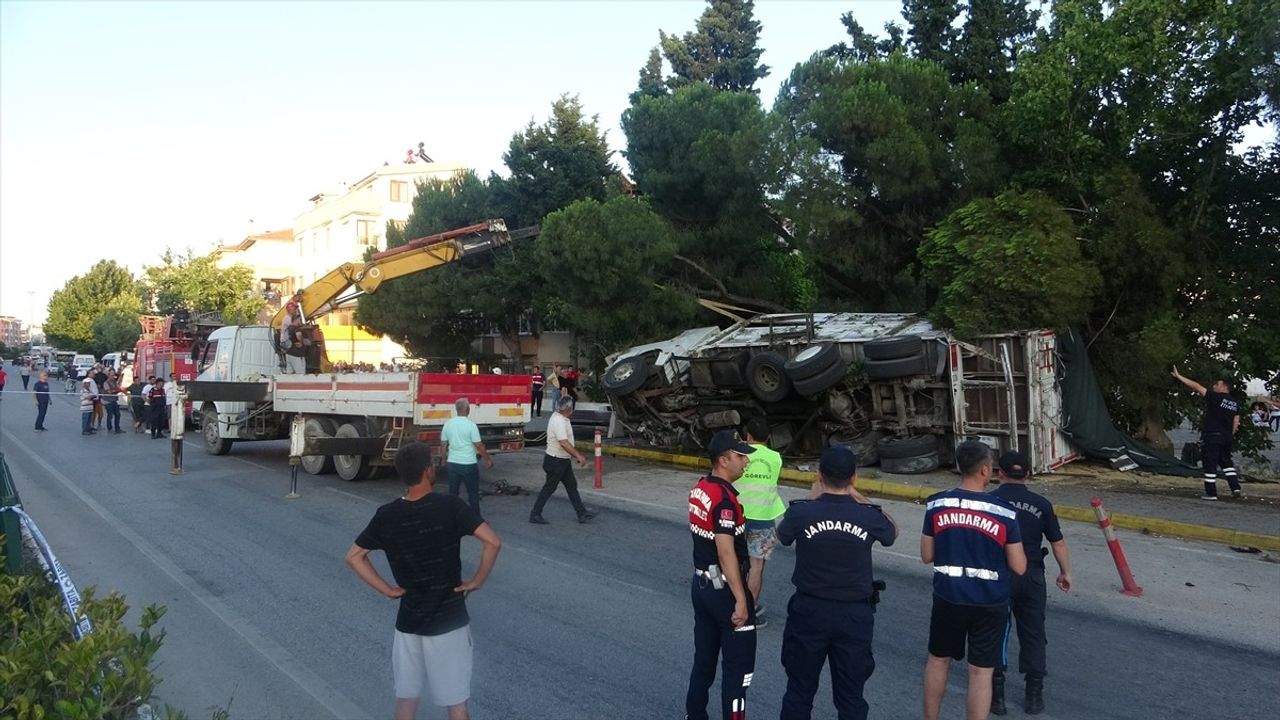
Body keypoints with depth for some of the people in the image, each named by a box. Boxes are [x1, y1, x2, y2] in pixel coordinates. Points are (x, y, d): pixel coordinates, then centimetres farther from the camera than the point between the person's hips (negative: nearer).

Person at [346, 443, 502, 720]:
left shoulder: (386, 515, -5)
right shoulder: (450, 506, -16)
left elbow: (354, 557, 3)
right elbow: (493, 542, -23)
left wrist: (388, 590, 4)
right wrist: (477, 582, -9)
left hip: (408, 621, 3)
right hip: (449, 620, -3)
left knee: (406, 696, 18)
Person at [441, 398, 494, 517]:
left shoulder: (448, 424, 0)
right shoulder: (470, 425, -14)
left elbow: (443, 445, 8)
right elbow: (479, 446, -11)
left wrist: (445, 461, 21)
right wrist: (488, 459, 1)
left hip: (452, 463, 4)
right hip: (468, 464, -4)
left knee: (453, 493, 13)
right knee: (473, 493, 8)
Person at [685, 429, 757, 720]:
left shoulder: (699, 489, 5)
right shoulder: (725, 499, -23)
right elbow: (726, 552, -25)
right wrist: (740, 599, -23)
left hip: (701, 584, 9)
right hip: (724, 589, -9)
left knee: (704, 659, 18)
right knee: (739, 665, 3)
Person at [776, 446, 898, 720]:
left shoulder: (801, 512, -16)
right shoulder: (869, 517, -14)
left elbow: (781, 535, 9)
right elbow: (892, 532, 12)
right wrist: (859, 498, 13)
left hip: (809, 611, 0)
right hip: (855, 615, 0)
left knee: (799, 690, 14)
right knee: (851, 697, 13)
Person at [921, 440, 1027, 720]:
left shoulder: (936, 505, -8)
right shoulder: (1004, 513, -13)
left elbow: (927, 556, 1)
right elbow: (1019, 567, -6)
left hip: (948, 598, 2)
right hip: (989, 603, -2)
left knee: (938, 660, 21)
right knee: (981, 672, 8)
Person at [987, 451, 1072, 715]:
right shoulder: (1041, 504, -1)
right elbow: (1058, 543, 5)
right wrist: (1065, 572, 19)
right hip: (1031, 577, 2)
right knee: (1033, 635, 14)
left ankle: (996, 695, 15)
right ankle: (1034, 695, 20)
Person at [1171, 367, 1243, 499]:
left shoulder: (1215, 397, -10)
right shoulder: (1235, 404, 11)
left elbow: (1196, 386, -11)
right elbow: (1236, 423, 12)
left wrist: (1178, 376, -8)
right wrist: (1230, 435, 20)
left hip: (1212, 435, -7)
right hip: (1226, 437, 7)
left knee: (1210, 464, -1)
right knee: (1227, 463, 19)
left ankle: (1211, 492, 1)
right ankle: (1236, 488, 12)